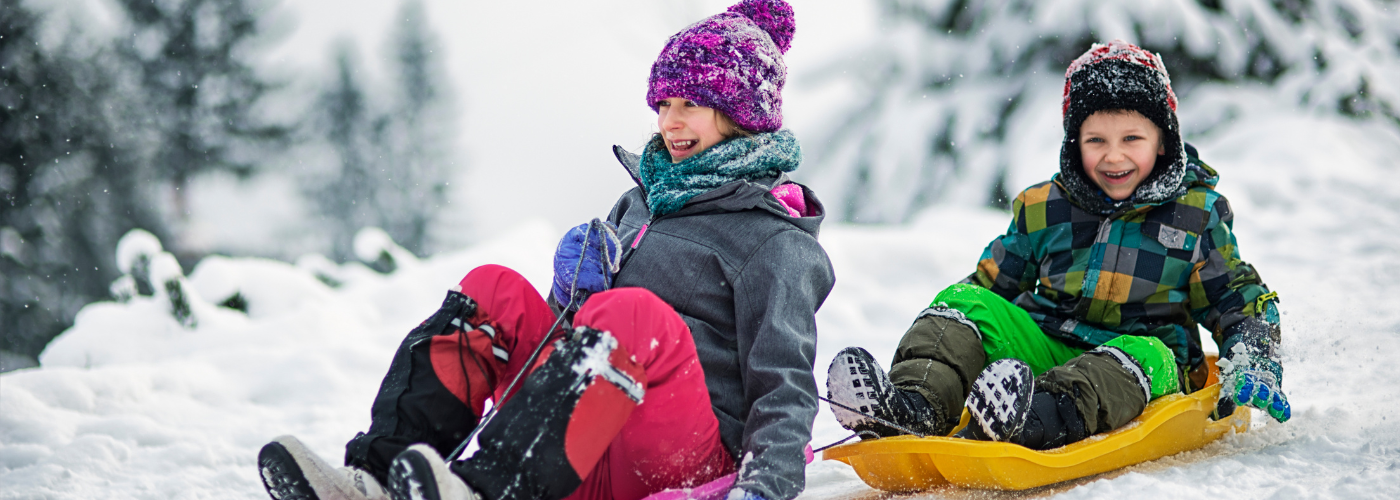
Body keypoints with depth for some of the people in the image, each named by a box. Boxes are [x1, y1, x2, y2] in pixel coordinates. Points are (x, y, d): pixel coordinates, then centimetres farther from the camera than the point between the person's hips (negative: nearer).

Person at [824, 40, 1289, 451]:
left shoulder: (1195, 215, 3)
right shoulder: (1044, 208, 8)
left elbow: (1240, 298, 9)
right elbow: (992, 282, 17)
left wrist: (1253, 362, -9)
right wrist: (951, 347, 5)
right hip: (1046, 348, 3)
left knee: (1144, 355, -37)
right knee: (963, 300, -15)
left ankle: (1045, 419, -65)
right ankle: (913, 406, -42)